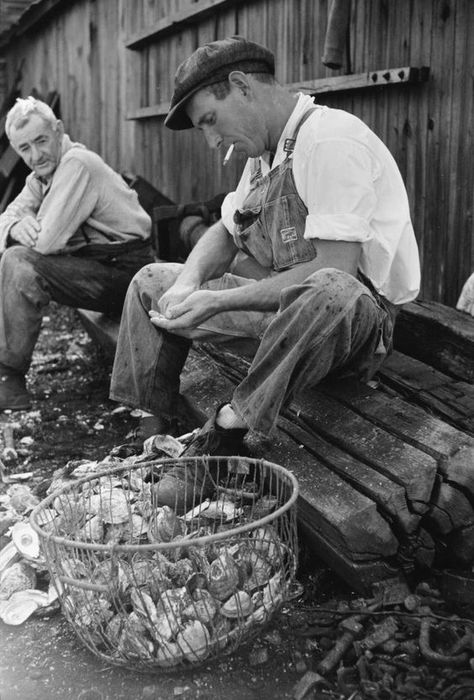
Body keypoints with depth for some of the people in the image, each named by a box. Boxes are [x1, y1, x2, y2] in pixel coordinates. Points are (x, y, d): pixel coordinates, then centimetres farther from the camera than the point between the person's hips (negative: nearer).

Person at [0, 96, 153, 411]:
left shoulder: (77, 164, -19)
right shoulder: (41, 175, 12)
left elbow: (46, 241, -25)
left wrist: (30, 232, -2)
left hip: (123, 273, -10)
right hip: (92, 265, 10)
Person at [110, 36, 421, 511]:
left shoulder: (331, 138, -19)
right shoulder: (265, 150, 10)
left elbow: (335, 269, -28)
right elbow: (225, 232, 15)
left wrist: (219, 302, -27)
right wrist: (189, 283, -7)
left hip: (360, 313, -8)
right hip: (279, 301, 9)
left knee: (327, 292, -44)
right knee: (151, 282, 8)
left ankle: (224, 435, -25)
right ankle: (155, 436, 4)